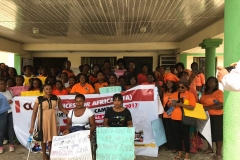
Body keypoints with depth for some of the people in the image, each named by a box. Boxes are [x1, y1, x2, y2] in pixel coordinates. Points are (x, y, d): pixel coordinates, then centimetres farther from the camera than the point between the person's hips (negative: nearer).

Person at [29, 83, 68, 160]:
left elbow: (61, 108, 3)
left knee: (52, 137, 7)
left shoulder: (56, 98, -3)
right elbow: (34, 112, -10)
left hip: (52, 119, 2)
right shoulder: (39, 99, -11)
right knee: (43, 137, 9)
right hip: (43, 119, -2)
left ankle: (51, 153, 31)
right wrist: (32, 126, -13)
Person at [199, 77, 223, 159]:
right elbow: (202, 102, 23)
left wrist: (209, 107, -26)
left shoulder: (219, 92, -12)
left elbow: (222, 105, -21)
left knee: (217, 134, 1)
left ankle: (218, 153, 11)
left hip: (216, 116, -7)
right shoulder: (205, 92, 10)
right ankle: (209, 148, 34)